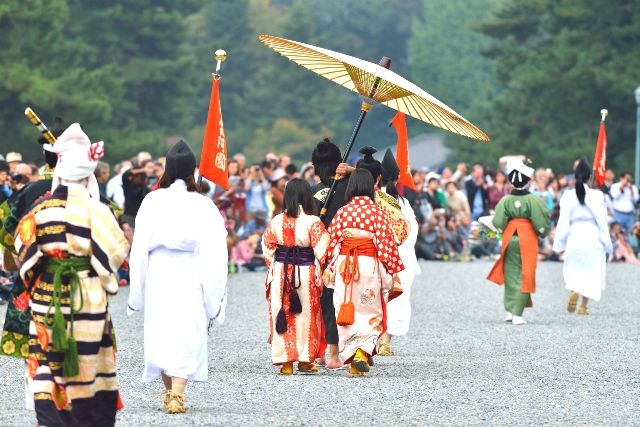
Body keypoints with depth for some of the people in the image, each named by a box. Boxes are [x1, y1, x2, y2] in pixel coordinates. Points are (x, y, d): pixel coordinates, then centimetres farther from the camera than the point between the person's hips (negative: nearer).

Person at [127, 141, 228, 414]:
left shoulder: (152, 201, -1)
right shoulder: (203, 206, -4)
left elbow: (139, 248, 2)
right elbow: (213, 253, -4)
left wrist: (136, 292, 9)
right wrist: (213, 297, 2)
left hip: (157, 271, 2)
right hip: (190, 275, -2)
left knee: (159, 333, 14)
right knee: (187, 335, -2)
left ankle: (169, 392, 23)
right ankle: (177, 393, -16)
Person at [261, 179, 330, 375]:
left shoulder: (276, 221, -1)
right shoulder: (313, 222, -11)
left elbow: (267, 248, 7)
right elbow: (322, 251, -12)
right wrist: (320, 274, 1)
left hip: (280, 272, 2)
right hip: (306, 273, -2)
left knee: (282, 315, 8)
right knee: (305, 315, 10)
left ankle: (285, 361, 8)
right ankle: (305, 360, 15)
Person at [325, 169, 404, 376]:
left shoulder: (342, 212, 1)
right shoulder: (377, 212, -5)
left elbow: (332, 242, 3)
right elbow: (386, 243, -5)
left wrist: (330, 269, 14)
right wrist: (393, 272, 1)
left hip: (343, 264, 2)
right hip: (369, 265, -2)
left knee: (347, 311, 9)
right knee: (369, 312, 7)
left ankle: (351, 358, 8)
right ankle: (363, 351, -14)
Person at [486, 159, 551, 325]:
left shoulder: (505, 200, -6)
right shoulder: (533, 200, -12)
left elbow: (498, 223, -8)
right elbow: (541, 223, -11)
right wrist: (543, 233, 11)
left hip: (510, 239, 3)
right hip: (528, 242, -3)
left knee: (510, 275, 15)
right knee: (524, 276, 1)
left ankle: (510, 310, 17)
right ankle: (517, 313, -5)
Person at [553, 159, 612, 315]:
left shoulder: (568, 196, -4)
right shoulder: (596, 196, -8)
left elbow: (563, 222, -1)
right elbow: (602, 221, -4)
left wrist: (559, 243, 6)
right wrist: (607, 243, 5)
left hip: (574, 237, 1)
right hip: (593, 238, -1)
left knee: (573, 269, 14)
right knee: (591, 271, 10)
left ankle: (573, 290, -17)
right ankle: (583, 306, 8)